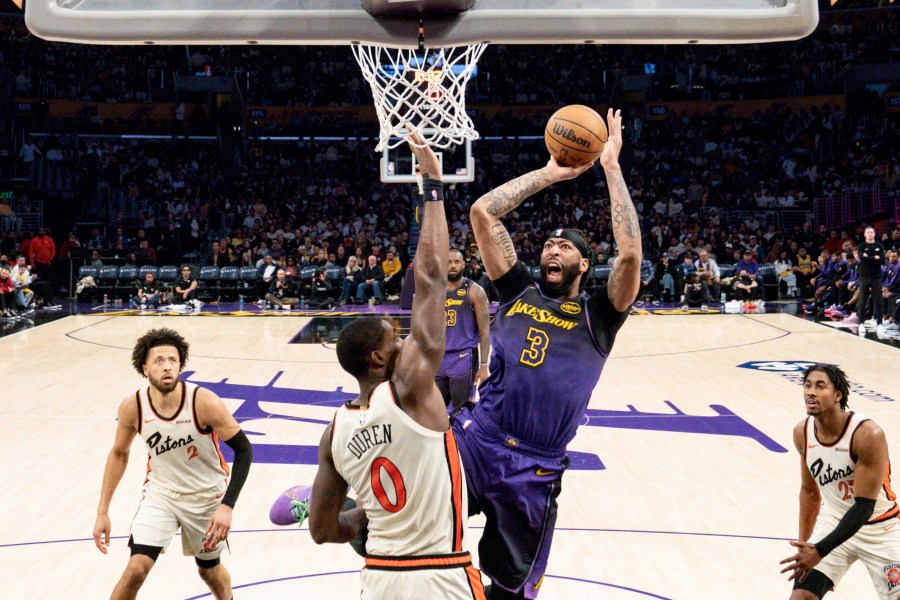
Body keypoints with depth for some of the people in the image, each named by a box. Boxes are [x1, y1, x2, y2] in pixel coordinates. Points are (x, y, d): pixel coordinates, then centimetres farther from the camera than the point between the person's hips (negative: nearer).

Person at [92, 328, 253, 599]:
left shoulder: (204, 402, -27)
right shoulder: (132, 406, -18)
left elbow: (243, 449, -20)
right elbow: (119, 453, 0)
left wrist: (227, 506, -29)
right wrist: (102, 511, 0)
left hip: (207, 496, -1)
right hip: (161, 492, 1)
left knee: (210, 571, 17)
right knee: (136, 570, -16)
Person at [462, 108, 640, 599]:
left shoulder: (597, 316, 5)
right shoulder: (518, 291, 11)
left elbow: (630, 253, -14)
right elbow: (482, 212, 6)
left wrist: (611, 167, -8)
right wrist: (551, 174, 8)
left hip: (534, 469, -1)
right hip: (476, 440, 1)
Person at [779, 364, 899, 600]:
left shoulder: (868, 435, -26)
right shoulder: (802, 433, -9)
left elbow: (864, 507, -26)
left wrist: (820, 551, -30)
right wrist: (804, 545, 9)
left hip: (880, 529, -3)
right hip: (834, 522, 3)